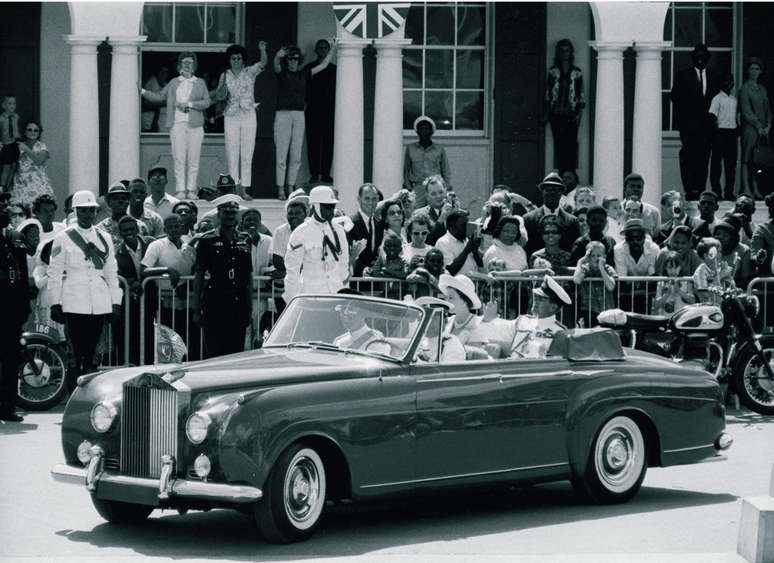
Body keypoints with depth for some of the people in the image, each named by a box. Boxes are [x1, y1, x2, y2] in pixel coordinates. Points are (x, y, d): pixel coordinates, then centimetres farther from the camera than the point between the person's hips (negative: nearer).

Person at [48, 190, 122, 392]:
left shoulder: (105, 238, 15)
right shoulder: (63, 239, 4)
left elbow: (112, 272, 17)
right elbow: (54, 273, 3)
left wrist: (116, 302, 11)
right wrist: (55, 303, -4)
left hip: (100, 305, 3)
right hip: (74, 305, -3)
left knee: (91, 353, 3)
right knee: (78, 354, -9)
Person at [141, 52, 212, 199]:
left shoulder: (200, 83, 11)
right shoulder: (174, 83, 15)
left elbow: (207, 102, 1)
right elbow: (159, 96, 19)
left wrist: (189, 104, -10)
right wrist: (142, 91, 9)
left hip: (194, 125, 0)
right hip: (177, 124, 0)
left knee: (193, 158, -4)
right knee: (179, 157, -6)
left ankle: (191, 190, 1)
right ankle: (180, 190, -5)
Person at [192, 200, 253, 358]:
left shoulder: (244, 240, 12)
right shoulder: (207, 241, 1)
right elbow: (198, 275, 1)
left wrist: (250, 308, 11)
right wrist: (196, 309, -4)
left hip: (239, 307, 4)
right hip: (214, 306, -3)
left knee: (237, 352, 4)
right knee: (213, 353, -4)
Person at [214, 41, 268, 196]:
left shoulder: (250, 72, 3)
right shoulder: (225, 75, 7)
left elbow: (263, 63, -14)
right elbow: (219, 97, -1)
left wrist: (262, 50, -33)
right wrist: (223, 84, -19)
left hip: (248, 116, 0)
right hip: (231, 117, 1)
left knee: (247, 155, -1)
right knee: (232, 154, -1)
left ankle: (244, 189, 2)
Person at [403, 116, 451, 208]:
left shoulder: (440, 150, 12)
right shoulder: (410, 148, 13)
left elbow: (446, 173, 14)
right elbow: (406, 170, 16)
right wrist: (408, 188, 6)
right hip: (417, 189, 0)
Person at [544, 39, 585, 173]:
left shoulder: (576, 73, 6)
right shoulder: (553, 72, 8)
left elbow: (581, 96, 5)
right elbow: (547, 94, 9)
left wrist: (579, 114, -5)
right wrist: (545, 114, 3)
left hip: (571, 115, -1)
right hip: (556, 115, 1)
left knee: (571, 145, -6)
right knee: (559, 145, -2)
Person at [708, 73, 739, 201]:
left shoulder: (734, 99, 16)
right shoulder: (717, 98, -4)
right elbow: (712, 116, -10)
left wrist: (737, 130, 12)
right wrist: (716, 130, -17)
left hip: (732, 133, 7)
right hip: (720, 132, -7)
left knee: (731, 164, 6)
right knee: (716, 162, -3)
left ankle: (729, 192, 10)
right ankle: (716, 191, -1)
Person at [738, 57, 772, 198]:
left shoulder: (762, 89, 18)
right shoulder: (745, 88, -2)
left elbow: (767, 109, 19)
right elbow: (746, 112, -8)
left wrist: (768, 126, 5)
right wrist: (758, 126, -9)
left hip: (763, 130, 6)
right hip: (750, 129, -6)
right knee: (747, 160, -6)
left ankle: (756, 190, 2)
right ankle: (746, 190, -9)